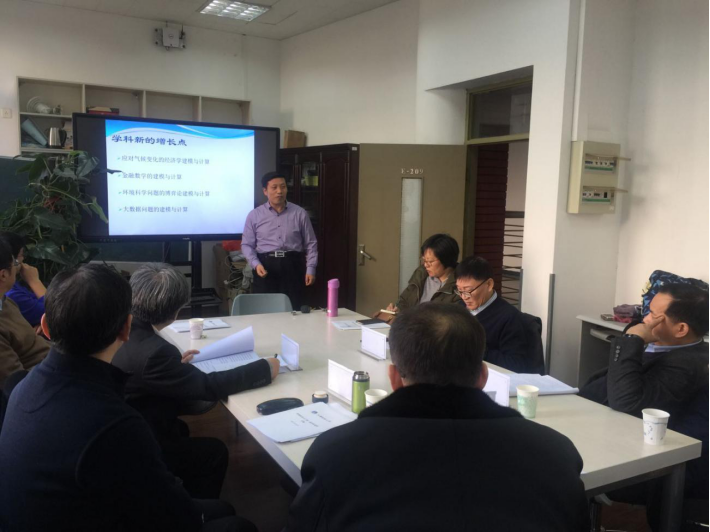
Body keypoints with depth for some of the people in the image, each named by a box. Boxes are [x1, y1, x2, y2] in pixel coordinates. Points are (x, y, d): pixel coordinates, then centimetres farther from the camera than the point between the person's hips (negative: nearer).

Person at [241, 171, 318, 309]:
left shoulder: (300, 213, 6)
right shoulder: (254, 215, 5)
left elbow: (311, 243, 7)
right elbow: (247, 244, 7)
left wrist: (311, 269, -2)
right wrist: (256, 264, -10)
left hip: (292, 266, 0)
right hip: (265, 266, 0)